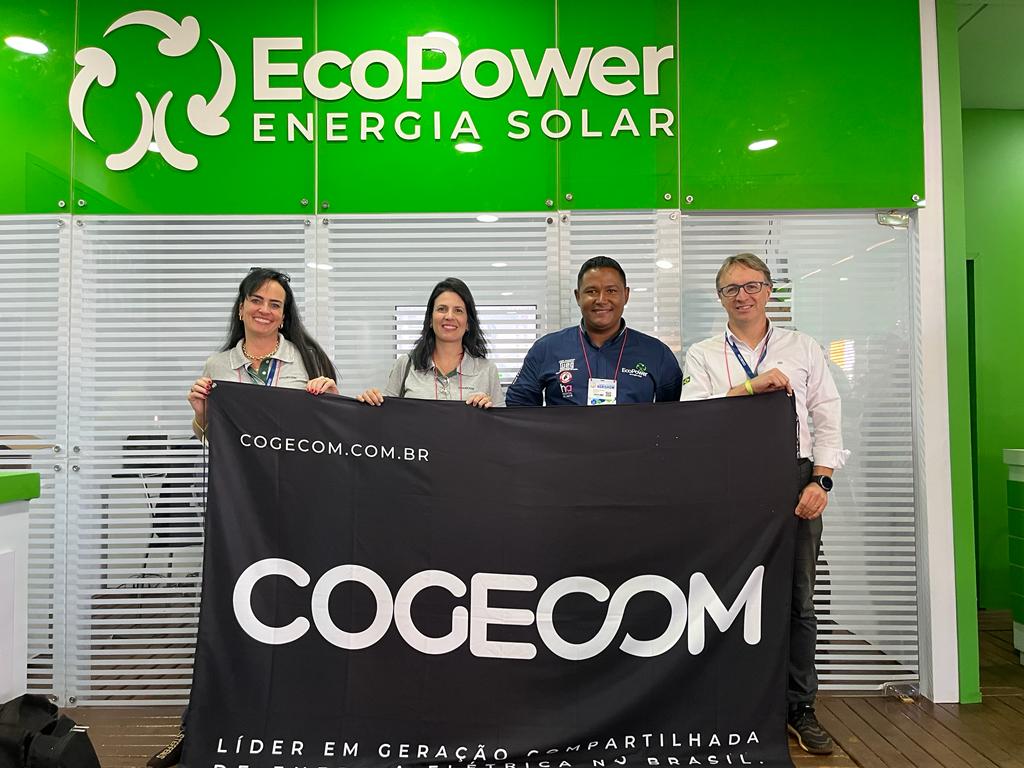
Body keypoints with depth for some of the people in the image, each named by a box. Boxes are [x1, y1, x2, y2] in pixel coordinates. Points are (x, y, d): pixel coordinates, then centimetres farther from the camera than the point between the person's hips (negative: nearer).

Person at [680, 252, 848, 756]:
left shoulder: (803, 348, 12)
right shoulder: (703, 355, 9)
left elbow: (829, 421, 8)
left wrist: (821, 481, -4)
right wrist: (751, 387, -15)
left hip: (795, 479, 1)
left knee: (798, 599, 6)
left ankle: (800, 707, 19)